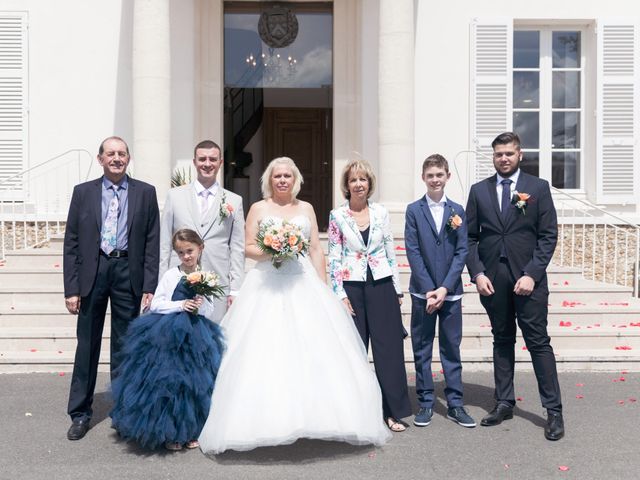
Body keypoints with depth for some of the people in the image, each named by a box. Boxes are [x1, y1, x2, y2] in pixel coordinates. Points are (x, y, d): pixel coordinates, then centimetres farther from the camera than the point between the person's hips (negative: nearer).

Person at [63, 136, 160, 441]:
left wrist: (149, 286, -6)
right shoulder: (83, 192, 5)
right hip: (92, 271, 0)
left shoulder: (145, 193, 3)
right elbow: (71, 242, 3)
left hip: (128, 272, 0)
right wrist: (71, 288, -4)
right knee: (87, 344, 7)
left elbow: (152, 242, 1)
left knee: (124, 346, 10)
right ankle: (80, 413, 19)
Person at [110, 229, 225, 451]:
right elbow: (156, 305, -3)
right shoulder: (171, 275, 0)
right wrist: (181, 305, -13)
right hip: (168, 336, -2)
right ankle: (169, 433, 14)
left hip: (196, 338, 2)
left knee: (193, 384, 5)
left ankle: (190, 431, 21)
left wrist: (202, 306, -15)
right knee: (168, 382, -1)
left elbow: (210, 313, 6)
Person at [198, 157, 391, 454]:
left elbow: (316, 251, 11)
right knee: (266, 351, -8)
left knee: (311, 350, -3)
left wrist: (323, 288, 4)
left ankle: (313, 415, 6)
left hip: (304, 285, 2)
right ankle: (268, 418, -2)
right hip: (267, 286, -2)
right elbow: (248, 248, 4)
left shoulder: (306, 208, 13)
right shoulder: (258, 208, 7)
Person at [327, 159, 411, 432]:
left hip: (381, 285, 1)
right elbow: (334, 258, -1)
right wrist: (340, 294, -7)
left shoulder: (381, 213, 6)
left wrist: (397, 289, 7)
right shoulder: (337, 216, 1)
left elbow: (391, 252, 9)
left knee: (389, 348, 2)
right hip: (352, 288, -1)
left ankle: (394, 411, 12)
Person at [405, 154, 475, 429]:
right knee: (422, 350, 6)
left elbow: (462, 251, 0)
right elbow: (413, 251, -4)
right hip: (422, 292, -1)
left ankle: (455, 404, 16)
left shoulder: (457, 211, 5)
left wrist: (445, 288, -10)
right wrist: (429, 289, -11)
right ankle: (425, 403, 16)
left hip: (451, 291, 1)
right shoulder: (414, 210, 1)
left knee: (452, 349, 7)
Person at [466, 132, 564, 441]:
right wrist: (477, 273, -5)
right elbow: (470, 237, 7)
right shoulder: (479, 191, 8)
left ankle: (554, 410, 7)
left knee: (538, 342, 0)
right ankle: (504, 403, 20)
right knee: (502, 341, 11)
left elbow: (549, 235, -2)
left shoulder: (538, 187, 2)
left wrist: (532, 274, -11)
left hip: (528, 278, -2)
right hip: (492, 279, 3)